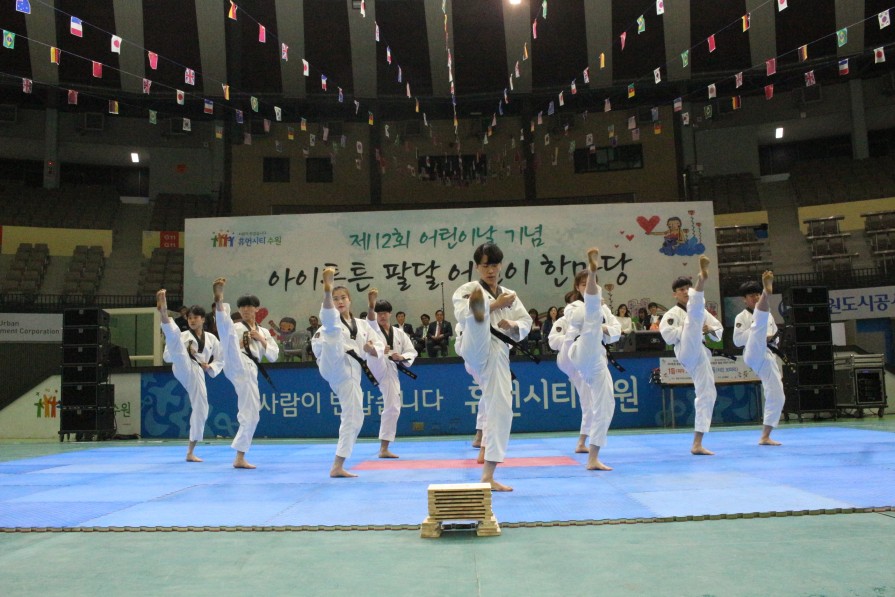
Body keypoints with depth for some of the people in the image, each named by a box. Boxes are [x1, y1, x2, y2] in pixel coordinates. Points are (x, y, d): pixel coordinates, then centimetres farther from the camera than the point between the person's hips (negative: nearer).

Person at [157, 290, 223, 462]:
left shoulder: (211, 339, 18)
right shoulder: (183, 336, 13)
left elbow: (220, 360, 22)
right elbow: (167, 356, 8)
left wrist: (210, 367, 1)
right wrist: (184, 351, -9)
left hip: (197, 374, 3)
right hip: (183, 369, -3)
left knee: (201, 409, 1)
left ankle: (190, 452, 15)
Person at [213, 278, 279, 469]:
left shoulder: (263, 332, 24)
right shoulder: (235, 327, 14)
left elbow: (273, 356, 17)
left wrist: (261, 340, 4)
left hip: (249, 373, 4)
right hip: (237, 367, -4)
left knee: (251, 415, 5)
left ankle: (240, 458, 16)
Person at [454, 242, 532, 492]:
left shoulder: (509, 295, 21)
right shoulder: (467, 290, 8)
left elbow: (526, 323, 14)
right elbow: (464, 316, -12)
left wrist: (512, 326, -7)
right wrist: (494, 305, -11)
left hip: (497, 353, 5)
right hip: (476, 349, -5)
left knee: (500, 407, 2)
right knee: (478, 326, -37)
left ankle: (488, 476, 10)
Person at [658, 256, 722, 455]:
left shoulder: (701, 311, 26)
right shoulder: (672, 313, 8)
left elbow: (718, 329, 22)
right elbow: (668, 335, -10)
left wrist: (709, 329, -1)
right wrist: (694, 328, -11)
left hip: (701, 356, 6)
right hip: (687, 352, -6)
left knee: (707, 394, 1)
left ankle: (697, 444, 6)